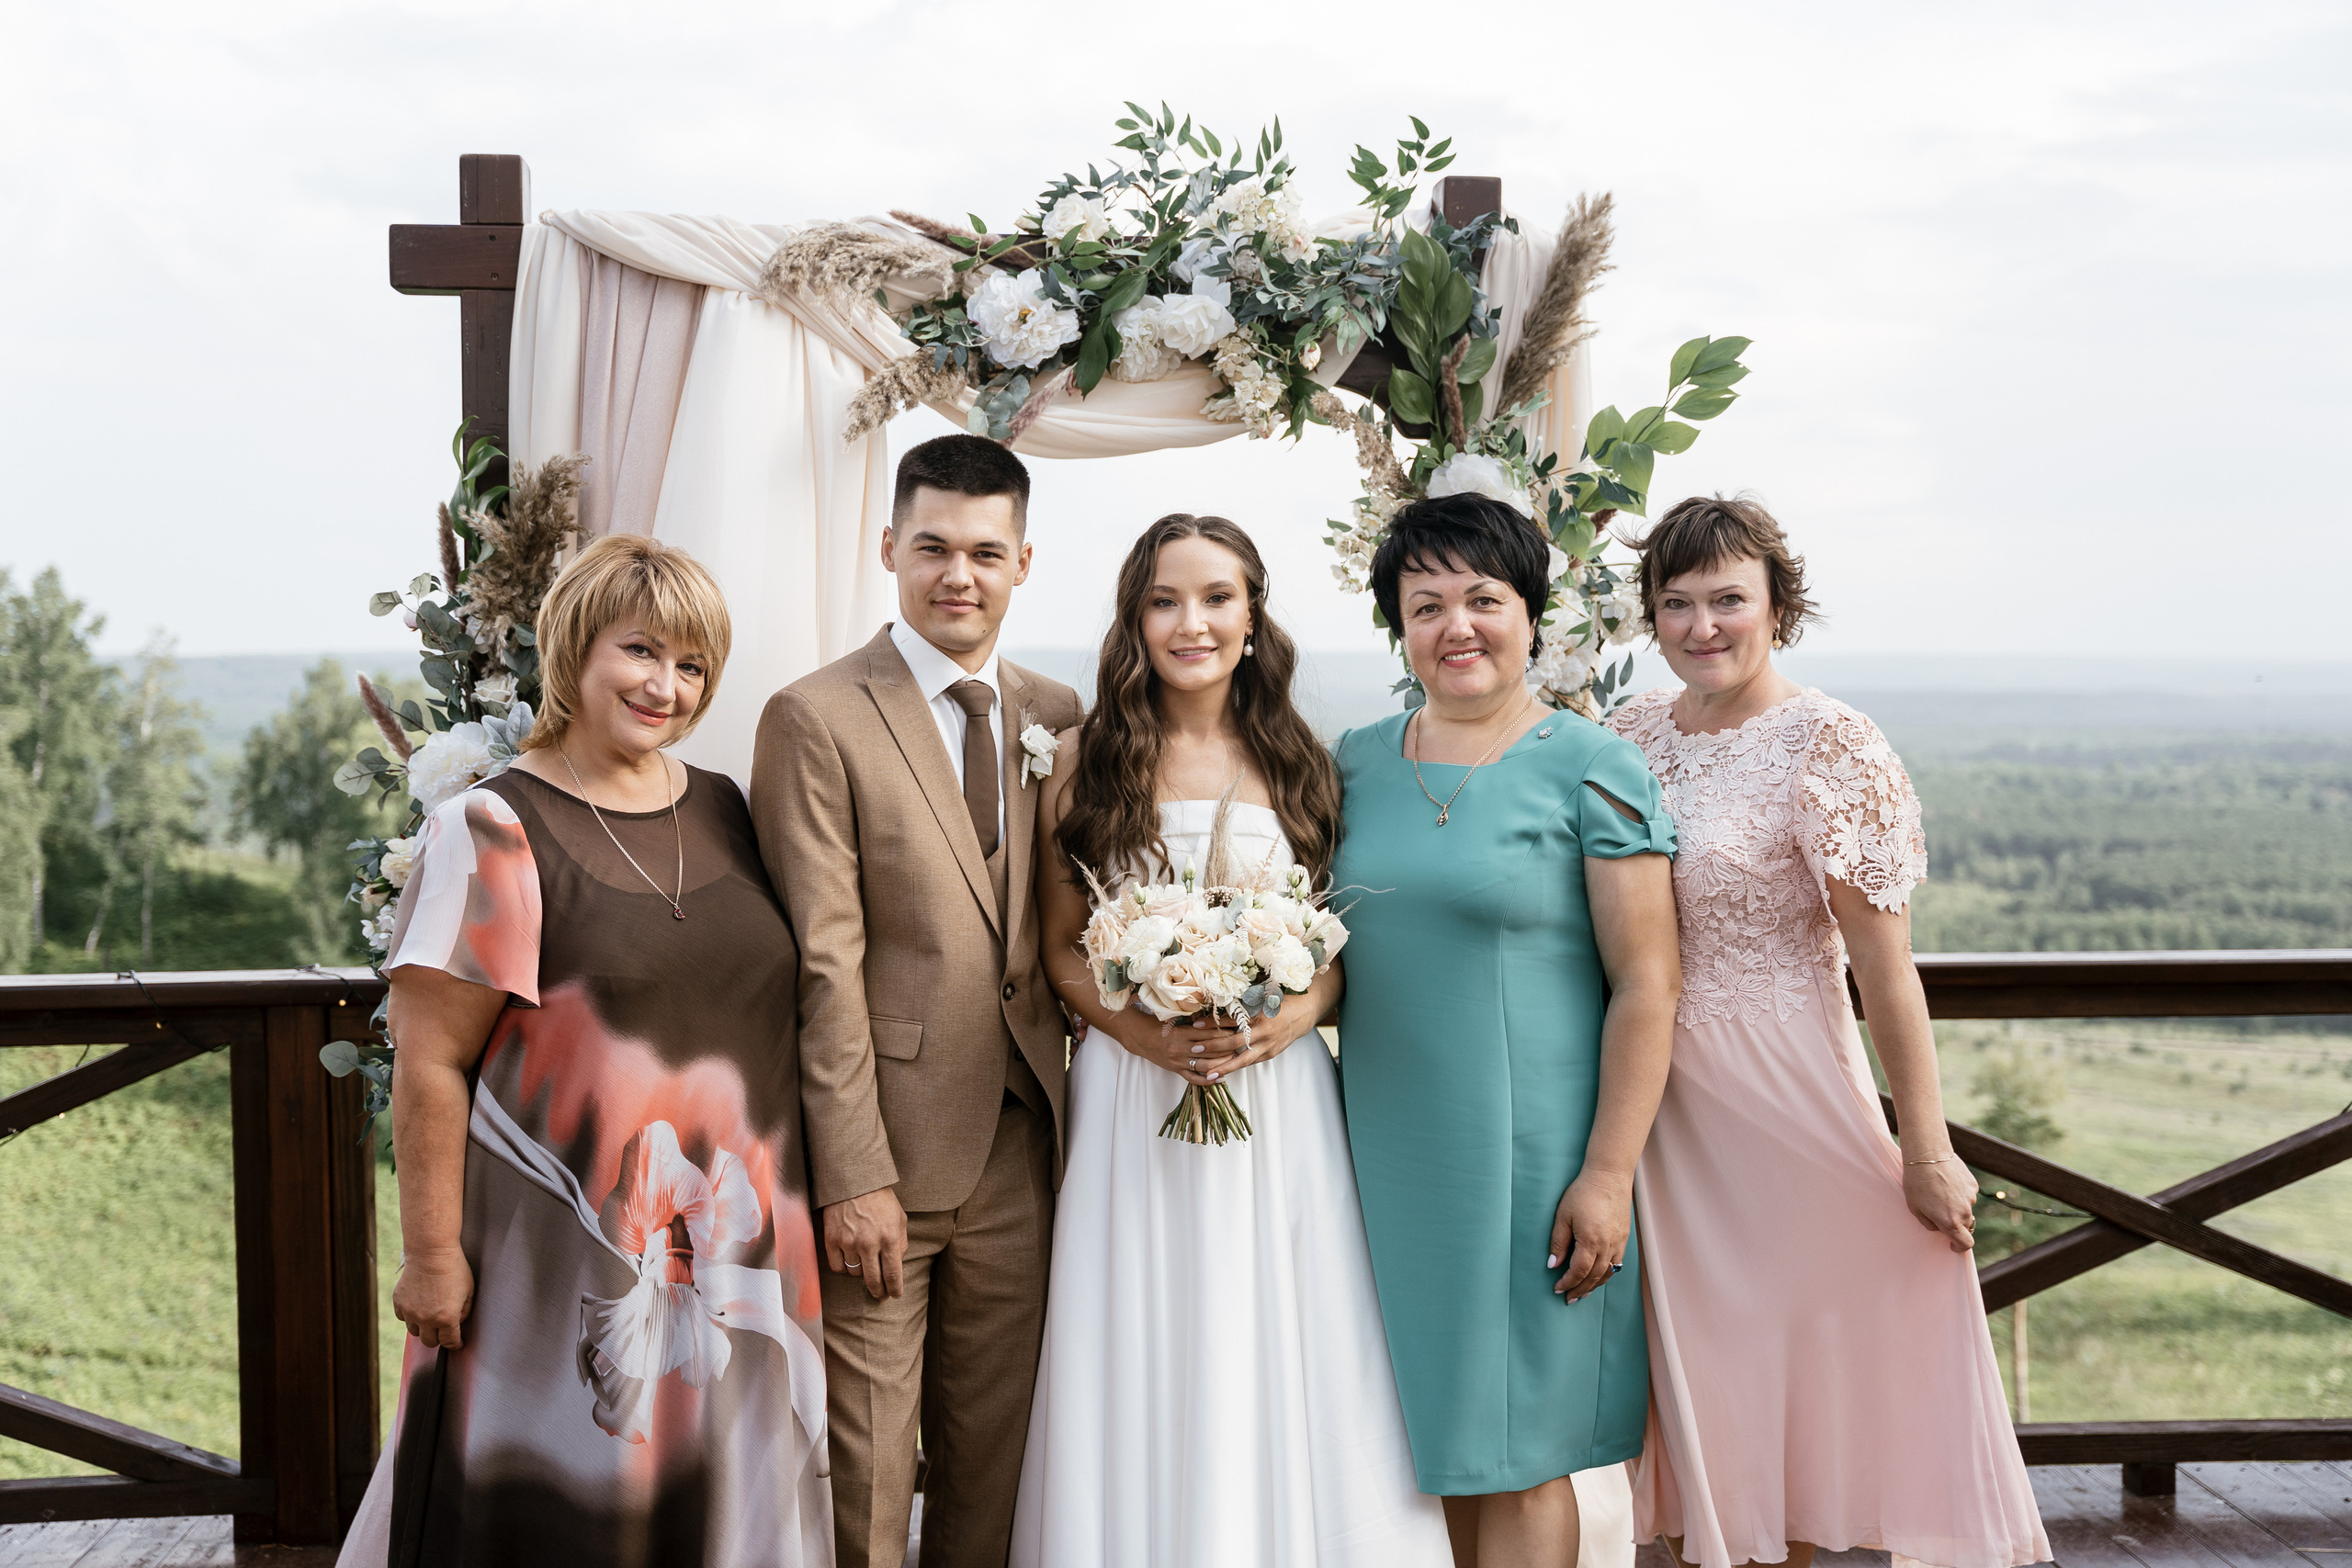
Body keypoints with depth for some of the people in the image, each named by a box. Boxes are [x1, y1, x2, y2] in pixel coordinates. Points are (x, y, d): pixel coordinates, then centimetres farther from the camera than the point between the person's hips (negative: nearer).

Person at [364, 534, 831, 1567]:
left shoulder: (727, 813, 8)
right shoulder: (494, 831, -9)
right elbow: (430, 1067, -11)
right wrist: (432, 1257, -12)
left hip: (729, 1246, 6)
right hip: (565, 1253, -5)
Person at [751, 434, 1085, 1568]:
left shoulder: (1057, 718, 11)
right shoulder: (817, 720, -7)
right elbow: (823, 965, -11)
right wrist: (854, 1176, -15)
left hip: (1022, 1147, 5)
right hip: (885, 1146, -5)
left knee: (995, 1454, 12)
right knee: (864, 1468, 2)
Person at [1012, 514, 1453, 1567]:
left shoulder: (1298, 763, 7)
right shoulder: (1085, 758, 2)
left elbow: (1343, 940, 9)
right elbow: (1061, 950, 4)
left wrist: (1292, 1015, -11)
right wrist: (1140, 1029, -13)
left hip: (1279, 1094, 1)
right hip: (1130, 1095, -1)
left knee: (1282, 1373, 4)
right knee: (1145, 1381, 3)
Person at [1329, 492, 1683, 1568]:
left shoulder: (1592, 771, -7)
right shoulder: (1357, 764, 8)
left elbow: (1646, 984, -10)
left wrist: (1608, 1173, -14)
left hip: (1530, 1152, -5)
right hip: (1391, 1150, 5)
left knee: (1518, 1456, 2)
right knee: (1443, 1431, 12)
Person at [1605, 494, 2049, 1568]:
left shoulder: (1828, 745, -11)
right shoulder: (1630, 734, 4)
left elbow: (1885, 968, -13)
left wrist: (1926, 1153, -13)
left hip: (1786, 1096, -5)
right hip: (1658, 1101, 5)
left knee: (1799, 1376, 5)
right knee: (1688, 1372, 12)